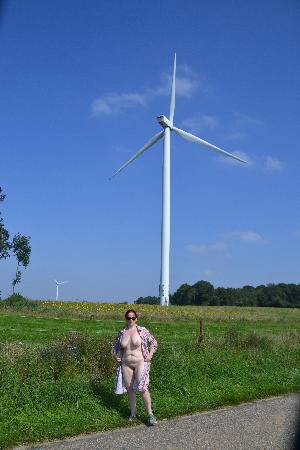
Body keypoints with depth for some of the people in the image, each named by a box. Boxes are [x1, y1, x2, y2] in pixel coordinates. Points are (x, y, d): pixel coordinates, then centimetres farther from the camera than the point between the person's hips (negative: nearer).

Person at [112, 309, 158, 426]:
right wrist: (115, 356, 8)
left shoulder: (142, 331, -4)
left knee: (142, 388, -13)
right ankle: (133, 413, 23)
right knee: (130, 390, 9)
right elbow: (115, 346, 23)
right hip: (126, 364, 4)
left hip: (140, 363, -4)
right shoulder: (121, 332, 6)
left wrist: (150, 355, -4)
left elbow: (153, 342, 5)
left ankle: (150, 414, -3)